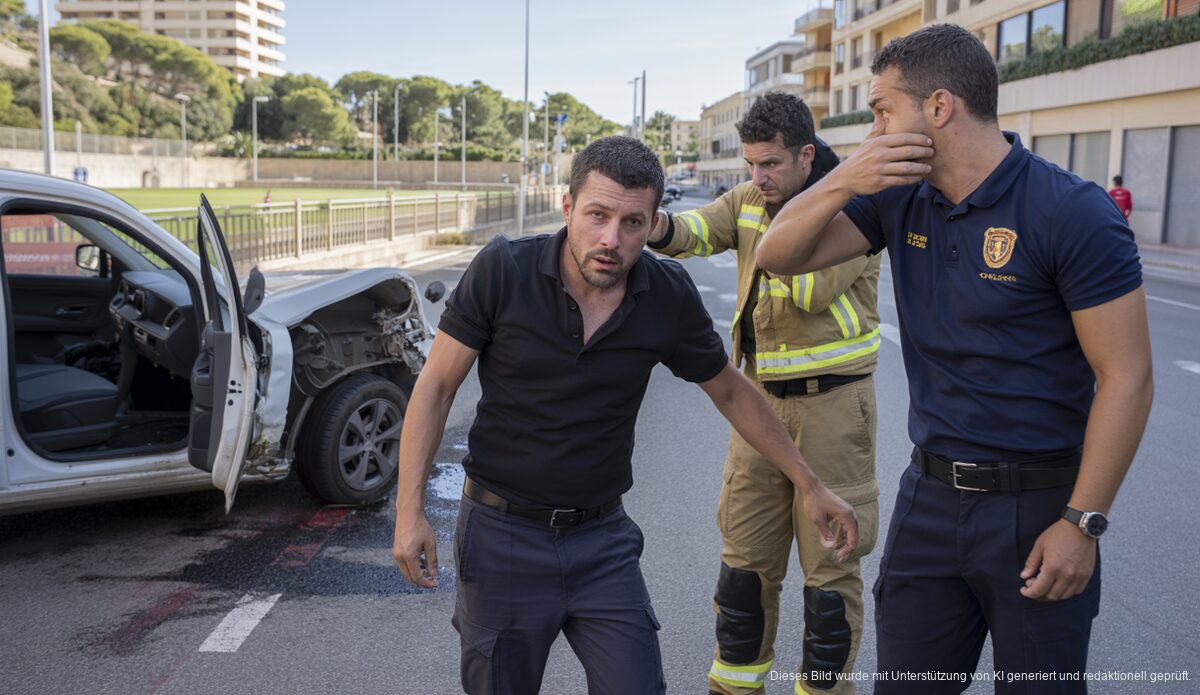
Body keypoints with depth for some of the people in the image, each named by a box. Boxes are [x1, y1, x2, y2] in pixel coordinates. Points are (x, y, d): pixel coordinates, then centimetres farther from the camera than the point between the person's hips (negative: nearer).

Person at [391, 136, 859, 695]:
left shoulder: (670, 297, -8)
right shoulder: (502, 270, -15)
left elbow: (731, 393, 7)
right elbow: (436, 384, -7)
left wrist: (810, 485, 10)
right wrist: (410, 510, -12)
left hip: (603, 540, 2)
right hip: (502, 531, -1)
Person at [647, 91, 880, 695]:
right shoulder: (750, 198, 7)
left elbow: (815, 291, -23)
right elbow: (700, 230, -10)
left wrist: (784, 221, -18)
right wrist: (661, 228, -30)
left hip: (831, 401, -5)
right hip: (760, 395, 6)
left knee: (829, 558, 4)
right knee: (744, 551, 13)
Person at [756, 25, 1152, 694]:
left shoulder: (1074, 212, -16)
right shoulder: (900, 199, 3)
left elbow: (1127, 377, -15)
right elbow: (780, 255, 2)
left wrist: (1081, 524, -16)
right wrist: (843, 181, -16)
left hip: (1038, 506, -5)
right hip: (931, 494, 5)